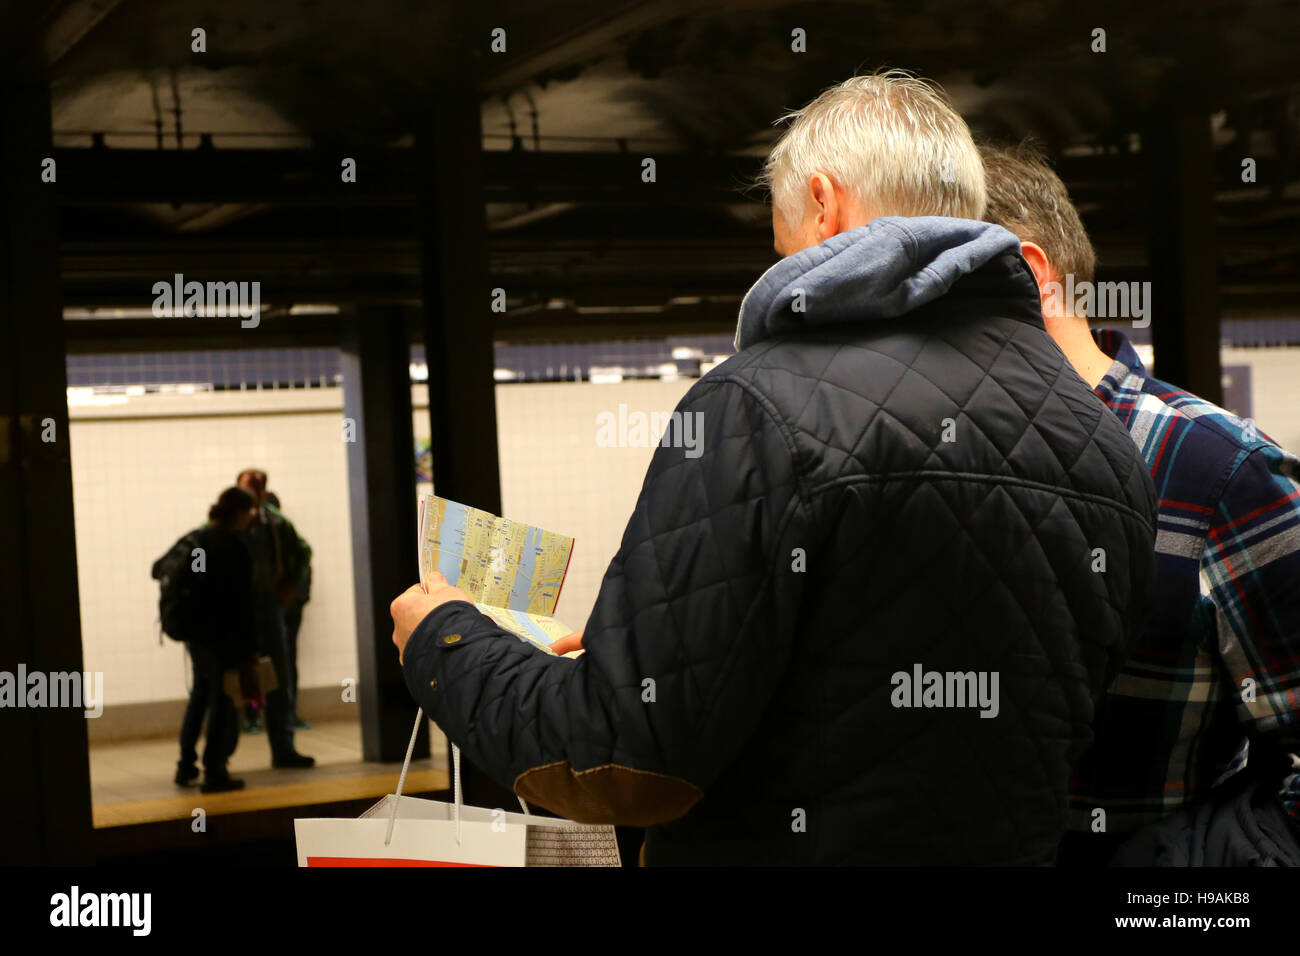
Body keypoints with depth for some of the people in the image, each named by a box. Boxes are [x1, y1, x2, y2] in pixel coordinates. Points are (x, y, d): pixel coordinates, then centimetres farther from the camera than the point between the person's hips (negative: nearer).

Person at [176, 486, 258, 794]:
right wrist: (249, 646, -13)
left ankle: (186, 766, 29)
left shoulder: (199, 539, 8)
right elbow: (241, 602, -17)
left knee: (201, 692, 22)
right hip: (223, 637, -8)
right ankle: (213, 773, 5)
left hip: (195, 632, 8)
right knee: (222, 699, 1)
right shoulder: (234, 547, -16)